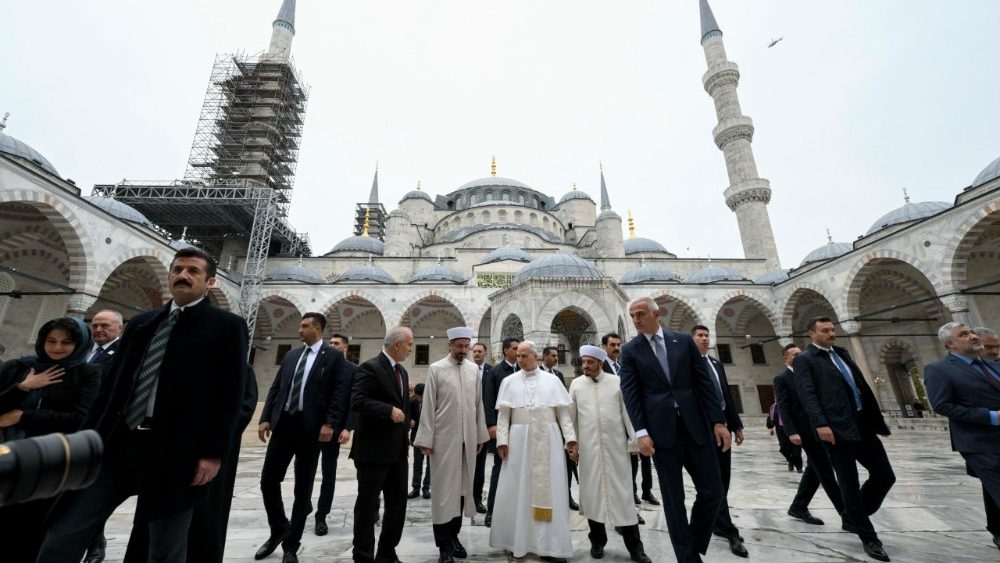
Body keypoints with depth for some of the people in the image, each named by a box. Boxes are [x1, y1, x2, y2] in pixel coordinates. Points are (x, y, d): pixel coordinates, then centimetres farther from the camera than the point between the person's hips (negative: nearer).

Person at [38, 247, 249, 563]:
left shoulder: (227, 327, -4)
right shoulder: (141, 323, 14)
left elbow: (231, 396, -9)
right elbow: (111, 385, 16)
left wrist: (213, 453, -14)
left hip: (174, 452, -5)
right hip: (115, 444, 5)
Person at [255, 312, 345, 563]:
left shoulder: (333, 356, -4)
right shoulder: (291, 355, 14)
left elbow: (337, 393, -9)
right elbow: (275, 388, 13)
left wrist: (328, 423, -17)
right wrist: (265, 418, 3)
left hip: (310, 427, -5)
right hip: (283, 424, 5)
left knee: (303, 488, 6)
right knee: (268, 481, 8)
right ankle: (279, 530, 34)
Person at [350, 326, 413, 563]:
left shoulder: (402, 372, 12)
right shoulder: (370, 367, -14)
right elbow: (357, 401, -23)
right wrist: (390, 410, -24)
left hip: (398, 451, 8)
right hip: (373, 450, -8)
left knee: (398, 504, 15)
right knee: (367, 505, 9)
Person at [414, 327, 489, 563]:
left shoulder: (474, 369, 5)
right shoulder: (436, 369, -5)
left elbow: (478, 404, 8)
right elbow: (428, 406, -5)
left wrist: (480, 435, 9)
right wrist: (426, 439, -7)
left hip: (468, 438, 4)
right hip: (444, 438, -3)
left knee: (462, 487, 13)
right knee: (444, 489, 4)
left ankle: (454, 535, 30)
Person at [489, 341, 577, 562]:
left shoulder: (552, 380, 4)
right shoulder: (509, 381, 4)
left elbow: (563, 412, 3)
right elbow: (503, 414, 2)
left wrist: (570, 438, -4)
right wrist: (502, 440, -7)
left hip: (548, 440, 0)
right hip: (519, 440, 0)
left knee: (549, 490, 5)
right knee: (518, 490, 7)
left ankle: (550, 544, 17)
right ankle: (517, 540, 24)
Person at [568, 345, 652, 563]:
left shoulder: (616, 381, -2)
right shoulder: (576, 384, 0)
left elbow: (627, 411, 1)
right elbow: (571, 416, 5)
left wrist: (635, 439, -1)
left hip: (615, 444, -1)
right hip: (588, 446, 1)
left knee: (622, 492, 5)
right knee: (592, 491, 10)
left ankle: (634, 545, 19)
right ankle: (597, 541, 28)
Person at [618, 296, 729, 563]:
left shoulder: (683, 340, 6)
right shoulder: (630, 350, 0)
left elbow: (704, 382, 5)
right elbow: (630, 393, -4)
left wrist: (719, 420, -1)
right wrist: (641, 431, -12)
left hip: (695, 425, 2)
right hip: (661, 430, -2)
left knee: (712, 491, 7)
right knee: (673, 498, 6)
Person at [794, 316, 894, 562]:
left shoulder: (842, 353, 17)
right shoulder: (804, 359, -5)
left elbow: (862, 384, 19)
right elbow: (807, 394, -15)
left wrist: (877, 418, 15)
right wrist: (820, 424, -25)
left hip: (863, 423, 7)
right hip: (836, 427, -7)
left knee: (885, 476, 10)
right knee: (850, 484, 1)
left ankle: (854, 517, 30)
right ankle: (868, 538, 18)